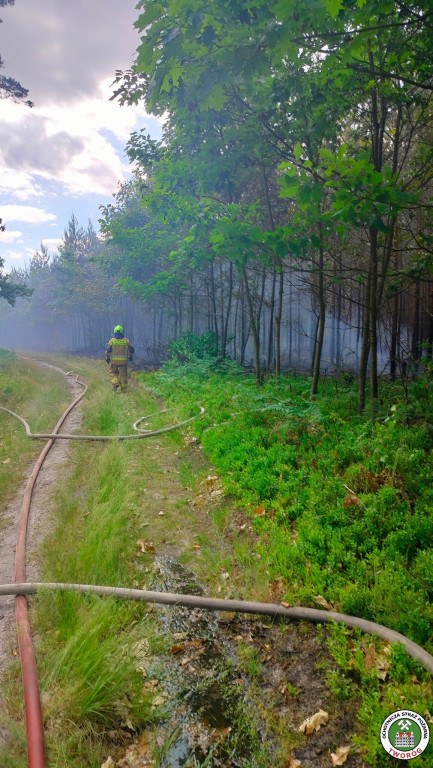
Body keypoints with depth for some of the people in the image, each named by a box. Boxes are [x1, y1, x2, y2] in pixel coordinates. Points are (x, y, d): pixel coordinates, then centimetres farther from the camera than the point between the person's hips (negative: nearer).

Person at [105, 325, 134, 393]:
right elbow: (131, 350, 5)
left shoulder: (112, 340, -3)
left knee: (113, 373, 15)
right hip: (123, 360, 1)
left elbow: (108, 350, -6)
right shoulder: (126, 340, 1)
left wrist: (107, 358, 7)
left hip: (114, 360, -1)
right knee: (123, 375, 7)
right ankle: (124, 389, 9)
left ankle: (115, 383, -9)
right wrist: (131, 357, 20)